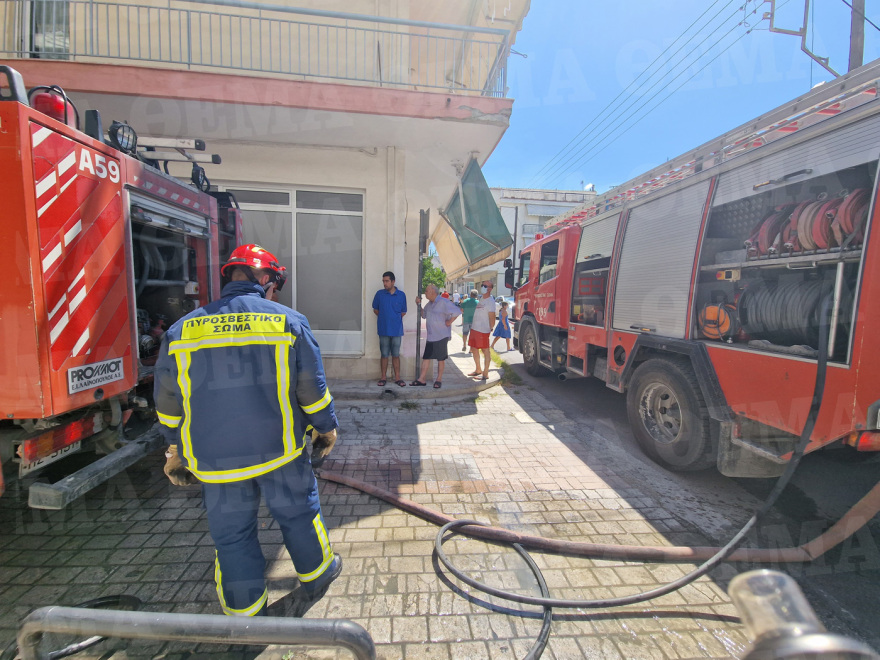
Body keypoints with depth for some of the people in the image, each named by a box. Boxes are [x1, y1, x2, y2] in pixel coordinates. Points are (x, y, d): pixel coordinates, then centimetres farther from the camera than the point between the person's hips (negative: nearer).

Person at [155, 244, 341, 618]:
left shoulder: (182, 330, 1)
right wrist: (325, 429, 9)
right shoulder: (289, 321, -8)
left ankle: (246, 613, 35)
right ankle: (316, 577, 40)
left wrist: (175, 450, 21)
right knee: (298, 513, 20)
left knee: (231, 534, 18)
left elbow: (167, 401, 8)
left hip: (214, 458, 2)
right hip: (280, 448, -1)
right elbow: (313, 388, -6)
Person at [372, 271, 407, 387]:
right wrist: (384, 317, 4)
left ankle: (397, 377, 16)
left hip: (396, 329, 0)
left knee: (396, 355, 7)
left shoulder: (401, 295, 2)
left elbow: (403, 312, 10)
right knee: (384, 355, 7)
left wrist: (394, 317, 2)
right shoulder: (379, 294, 2)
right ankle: (383, 377, 18)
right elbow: (375, 310, 11)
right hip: (383, 329, 0)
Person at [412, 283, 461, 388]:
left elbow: (457, 312, -19)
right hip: (430, 336, 8)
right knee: (426, 357, 6)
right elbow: (424, 315, 26)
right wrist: (419, 304, 13)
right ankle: (421, 380, 11)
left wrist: (449, 322, -15)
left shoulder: (444, 302, -13)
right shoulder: (429, 303, 14)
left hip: (441, 336, -8)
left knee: (441, 359, 5)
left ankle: (439, 380, 16)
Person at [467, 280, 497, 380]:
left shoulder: (490, 301, -13)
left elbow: (492, 317, -14)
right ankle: (478, 370, 33)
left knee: (485, 351, -1)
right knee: (474, 349, 18)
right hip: (474, 328, 10)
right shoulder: (481, 298, 14)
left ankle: (485, 374, 7)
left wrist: (490, 329, -12)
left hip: (483, 330, -9)